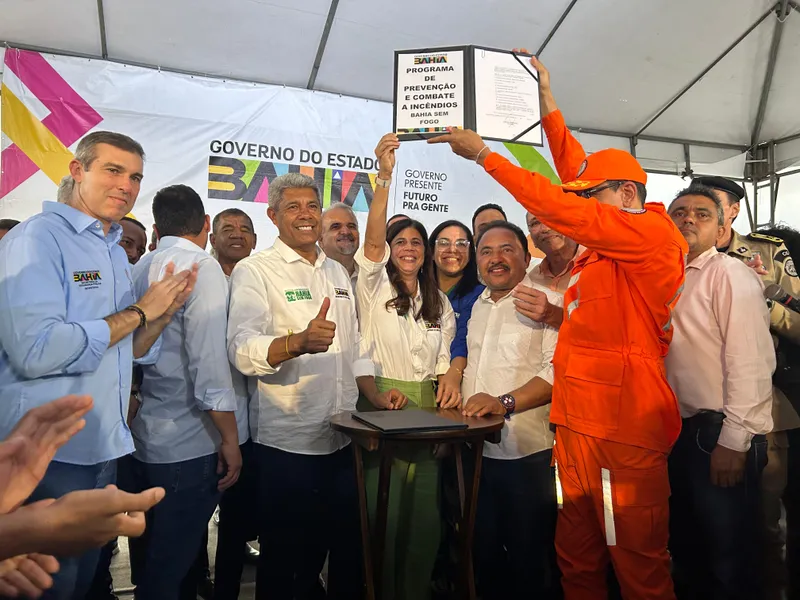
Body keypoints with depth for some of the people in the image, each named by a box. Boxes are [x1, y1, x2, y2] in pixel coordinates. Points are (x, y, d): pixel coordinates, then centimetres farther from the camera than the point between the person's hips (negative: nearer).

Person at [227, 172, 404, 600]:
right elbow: (242, 350, -21)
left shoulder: (337, 273, 13)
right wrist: (299, 341, -39)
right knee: (287, 564, 10)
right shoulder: (254, 271, -7)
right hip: (286, 445, -5)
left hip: (344, 440, 6)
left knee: (348, 554, 18)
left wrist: (375, 395, 4)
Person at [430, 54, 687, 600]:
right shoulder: (605, 244, 15)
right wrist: (545, 98, 22)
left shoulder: (651, 233, -8)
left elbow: (561, 209, -14)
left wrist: (484, 154, -8)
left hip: (623, 430, -8)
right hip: (577, 422, 8)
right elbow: (575, 170, 18)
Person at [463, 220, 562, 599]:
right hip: (476, 450, 6)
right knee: (483, 554, 20)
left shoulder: (547, 303, -9)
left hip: (527, 454, -6)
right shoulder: (477, 307, 13)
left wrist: (506, 402, -28)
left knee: (528, 561, 10)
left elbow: (557, 369, -19)